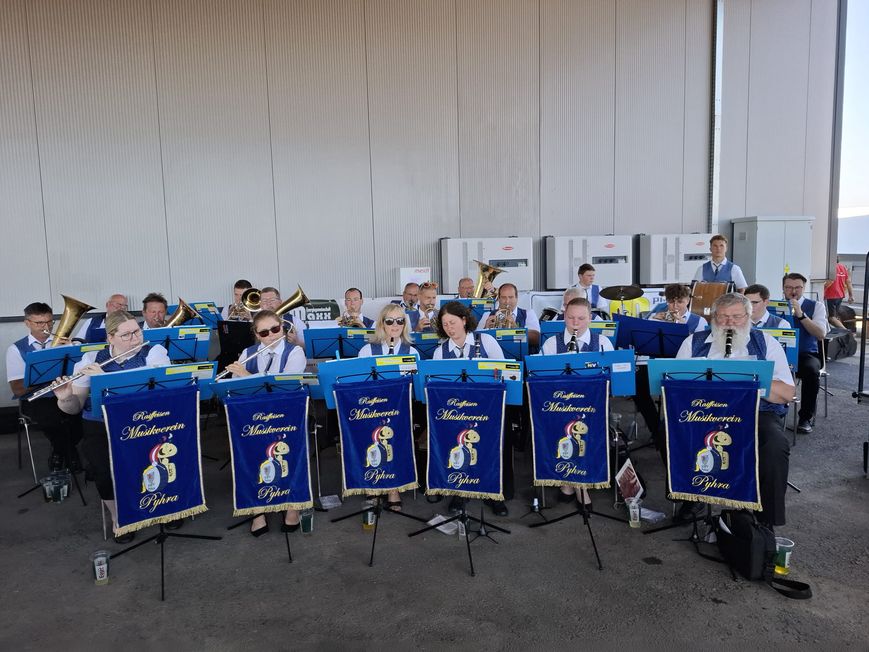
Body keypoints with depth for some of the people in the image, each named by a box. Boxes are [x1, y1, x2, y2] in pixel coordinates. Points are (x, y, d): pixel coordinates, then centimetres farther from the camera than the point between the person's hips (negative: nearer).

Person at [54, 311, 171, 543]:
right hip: (101, 427, 2)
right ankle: (118, 517, 7)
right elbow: (75, 407, 8)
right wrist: (65, 398, -15)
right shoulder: (91, 359, 7)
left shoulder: (154, 352, 0)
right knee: (105, 467, -24)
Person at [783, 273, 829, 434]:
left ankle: (806, 418, -15)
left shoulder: (816, 306, 8)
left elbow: (821, 334, -6)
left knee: (811, 371, -36)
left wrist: (801, 314, -17)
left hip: (806, 354, 0)